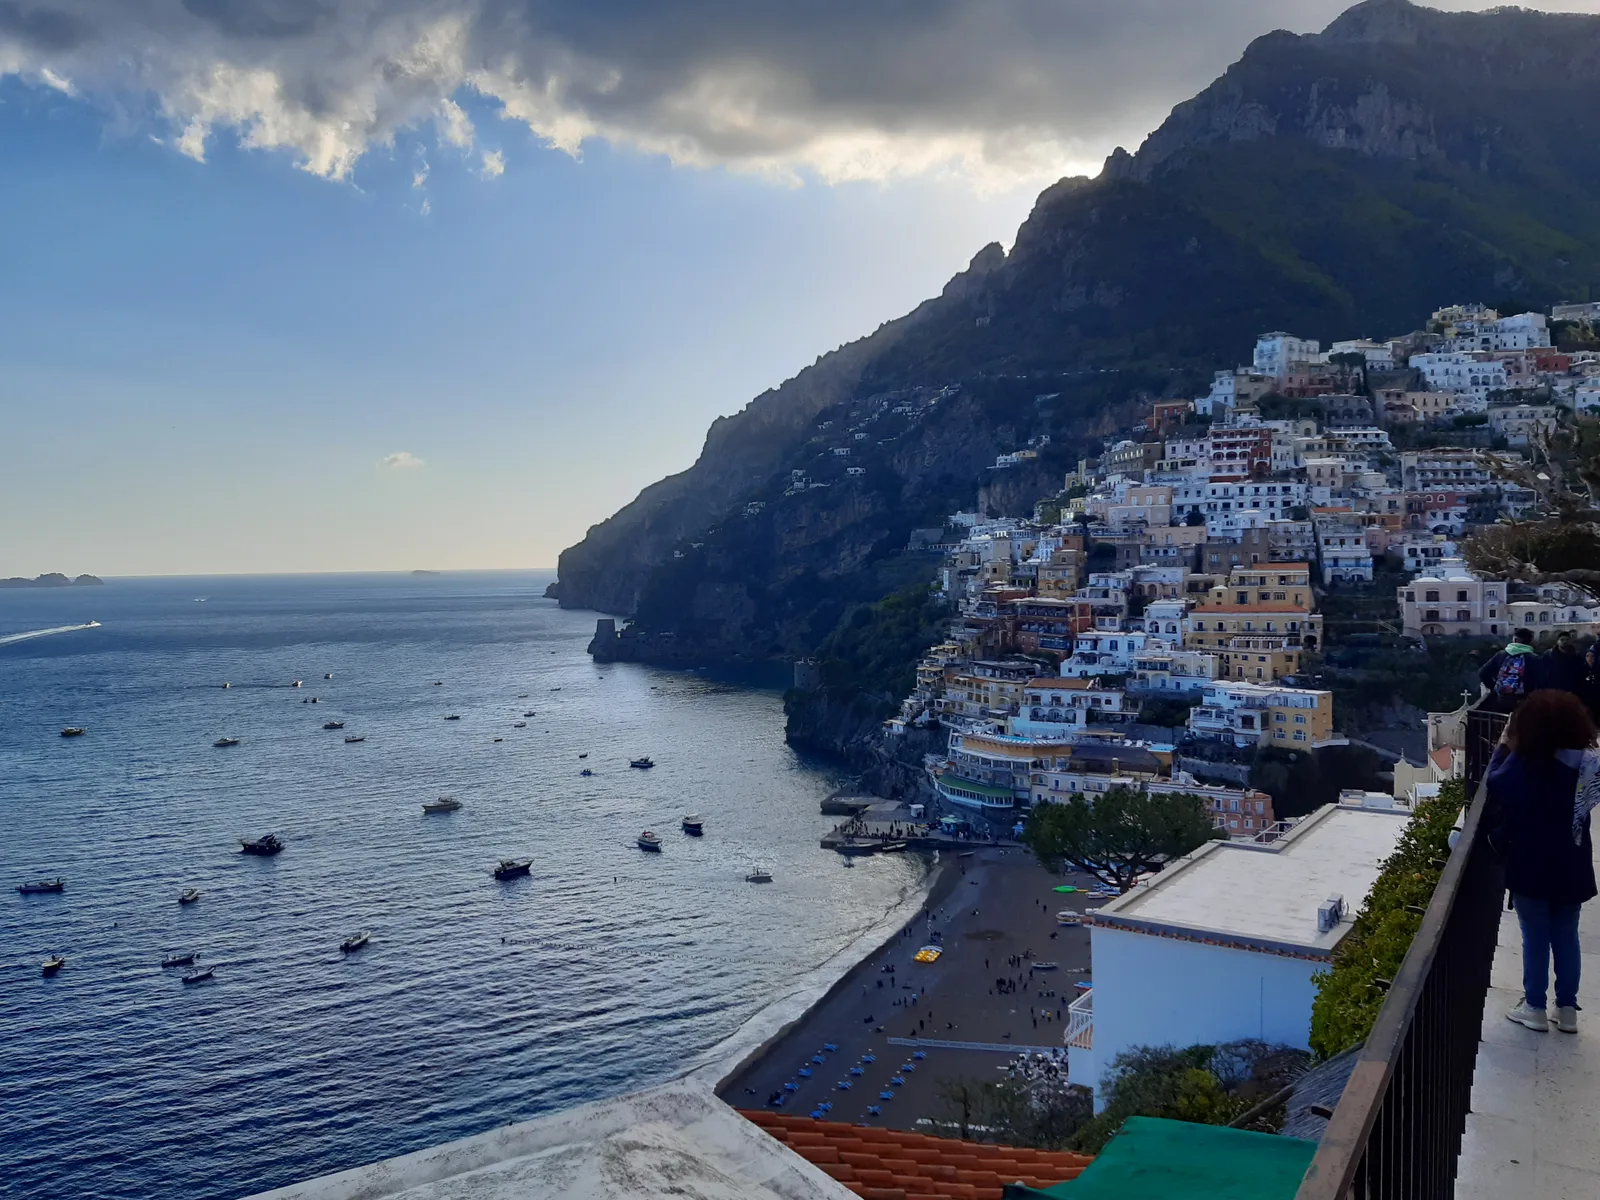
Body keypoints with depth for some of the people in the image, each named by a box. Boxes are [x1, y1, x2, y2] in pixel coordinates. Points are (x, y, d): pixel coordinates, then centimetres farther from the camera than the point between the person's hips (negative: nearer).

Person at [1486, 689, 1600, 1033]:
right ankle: (1567, 1009, 22)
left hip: (1532, 865, -5)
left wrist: (1504, 745, 4)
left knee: (1535, 938, 6)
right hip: (1571, 865, 5)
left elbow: (1496, 786, -5)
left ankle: (1535, 1007, 15)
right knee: (1566, 937, 15)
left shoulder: (1526, 762, -20)